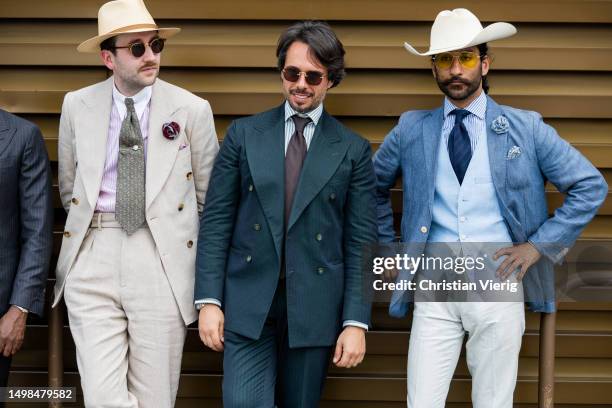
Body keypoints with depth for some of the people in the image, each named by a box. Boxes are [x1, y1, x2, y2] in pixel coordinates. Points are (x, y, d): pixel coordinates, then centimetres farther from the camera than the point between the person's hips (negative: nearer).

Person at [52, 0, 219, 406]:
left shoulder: (192, 109, 1)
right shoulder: (77, 105, 6)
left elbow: (209, 197, 9)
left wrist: (207, 273, 11)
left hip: (164, 258, -1)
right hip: (93, 261, 1)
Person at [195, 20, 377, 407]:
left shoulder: (353, 150, 3)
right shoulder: (244, 135, 5)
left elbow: (361, 242, 1)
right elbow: (216, 220, 4)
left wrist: (356, 321, -4)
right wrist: (209, 300, -3)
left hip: (314, 310, 0)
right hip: (248, 303, 0)